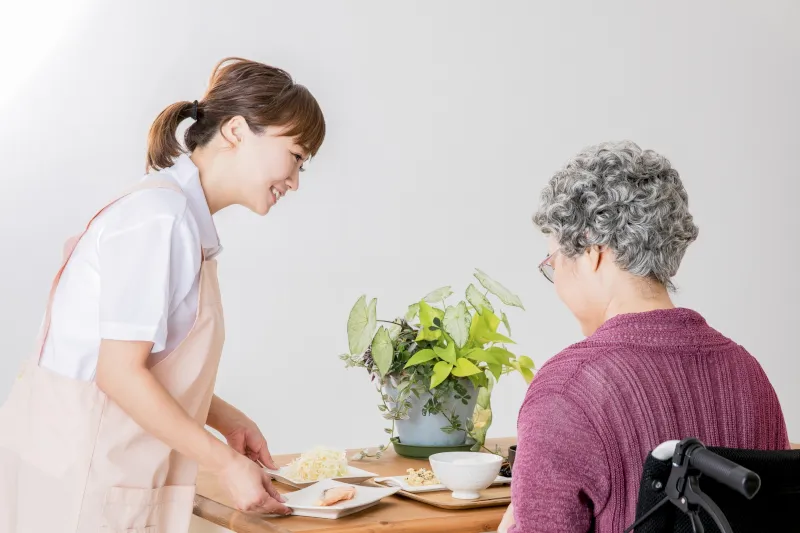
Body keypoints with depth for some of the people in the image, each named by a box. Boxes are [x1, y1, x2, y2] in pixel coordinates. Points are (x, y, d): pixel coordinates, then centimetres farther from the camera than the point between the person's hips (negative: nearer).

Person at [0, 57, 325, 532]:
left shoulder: (185, 218, 11)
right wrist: (227, 463, -14)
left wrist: (229, 422, 6)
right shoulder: (160, 216, -17)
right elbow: (120, 372, -19)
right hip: (78, 480, -9)